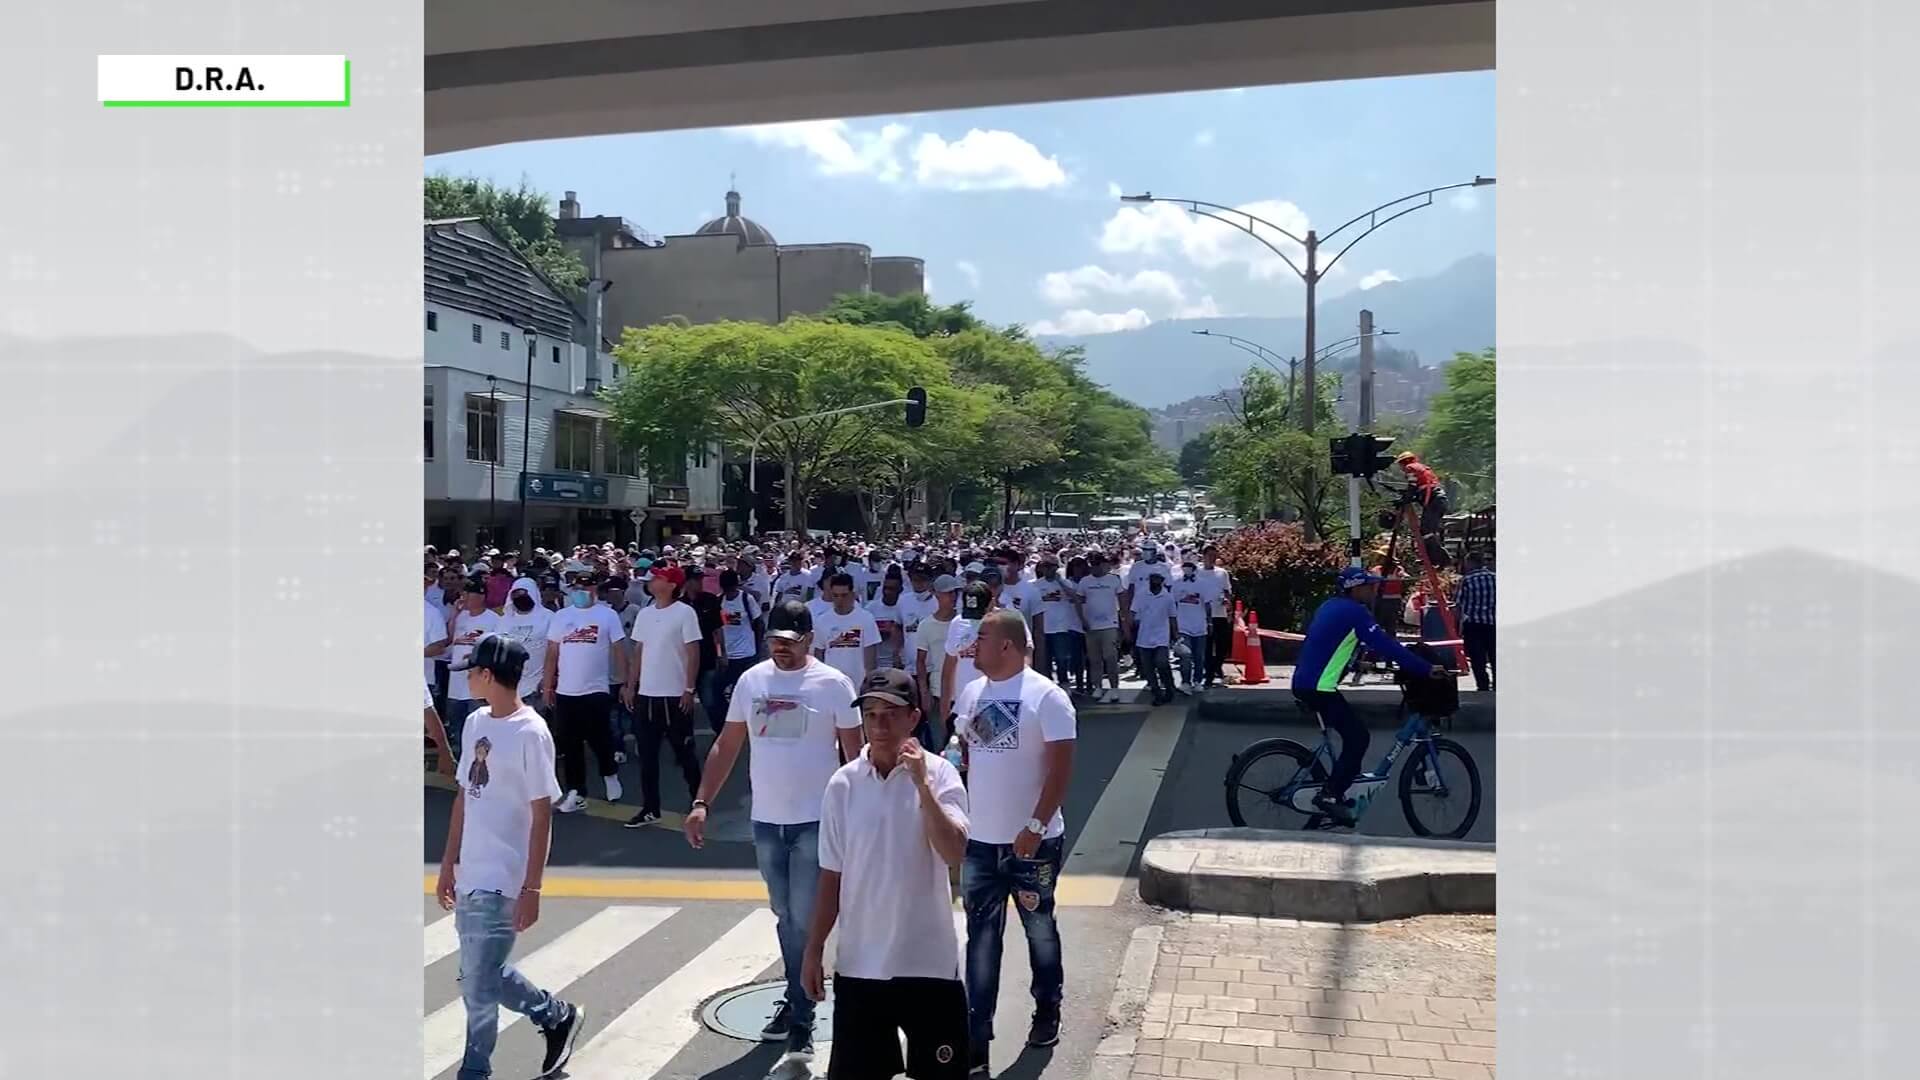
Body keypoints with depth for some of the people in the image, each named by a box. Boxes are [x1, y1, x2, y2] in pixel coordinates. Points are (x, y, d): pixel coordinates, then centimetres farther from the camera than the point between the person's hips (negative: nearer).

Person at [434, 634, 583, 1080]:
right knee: (484, 973, 17)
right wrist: (449, 864, 16)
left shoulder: (530, 733, -16)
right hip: (470, 876, 8)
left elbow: (541, 815, -16)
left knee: (479, 983, -1)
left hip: (501, 881, -8)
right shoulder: (475, 723, 7)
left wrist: (531, 889, -17)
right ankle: (556, 1015, 35)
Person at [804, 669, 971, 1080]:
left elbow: (955, 854, -21)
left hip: (929, 960, -2)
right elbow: (831, 877, 6)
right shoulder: (843, 784, -1)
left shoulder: (939, 773, -8)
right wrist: (814, 950, 6)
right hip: (859, 962, 2)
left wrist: (921, 784, -26)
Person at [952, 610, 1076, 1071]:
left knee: (1039, 930, 14)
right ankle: (976, 1038, 9)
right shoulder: (971, 693, 5)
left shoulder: (1046, 696, -13)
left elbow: (1061, 766, -15)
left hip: (1032, 840, -5)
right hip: (979, 839, 5)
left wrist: (1036, 825, -20)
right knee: (981, 939, 5)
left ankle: (1047, 1010, 34)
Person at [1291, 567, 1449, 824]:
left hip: (1303, 683, 10)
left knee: (1351, 733, 20)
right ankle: (1330, 795, -5)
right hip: (1320, 688, -10)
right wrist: (1427, 669, -14)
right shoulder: (1354, 612, -12)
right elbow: (1386, 645, -16)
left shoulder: (1331, 606, 16)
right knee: (1358, 737, -3)